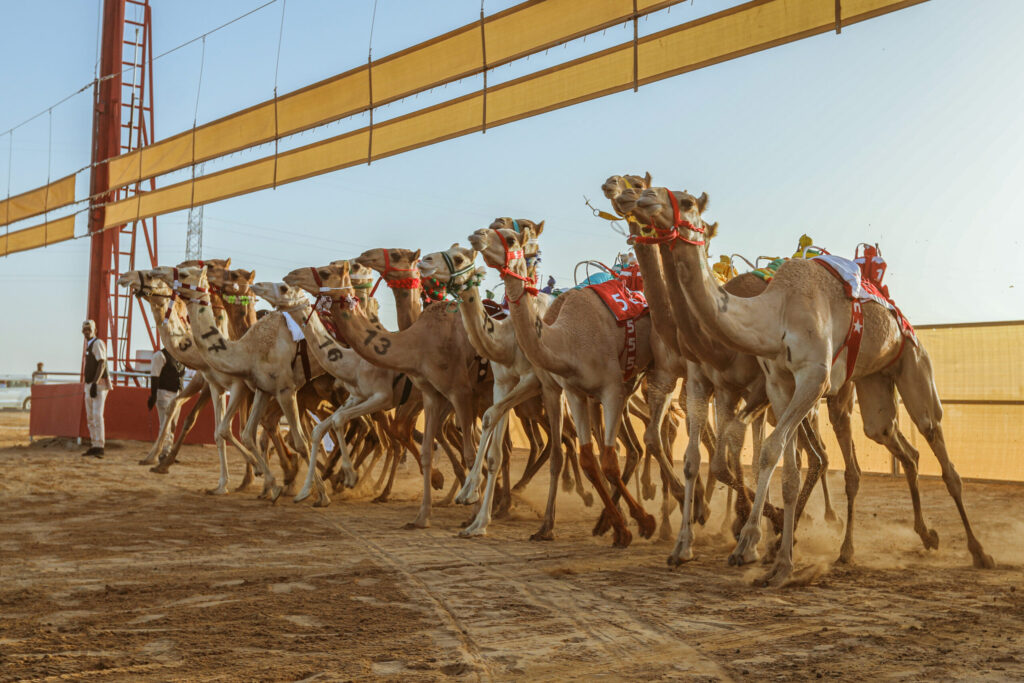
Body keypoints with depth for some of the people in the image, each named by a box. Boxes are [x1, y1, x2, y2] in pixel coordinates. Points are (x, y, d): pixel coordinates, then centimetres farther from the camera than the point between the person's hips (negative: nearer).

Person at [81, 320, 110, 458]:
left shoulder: (98, 343, -9)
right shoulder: (89, 345, 20)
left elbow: (102, 364, -19)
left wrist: (95, 383, -26)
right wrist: (89, 385, 19)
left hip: (99, 384, -10)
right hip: (89, 385, 10)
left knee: (97, 415, -18)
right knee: (90, 417, 11)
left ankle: (99, 447, -22)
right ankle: (94, 446, 15)